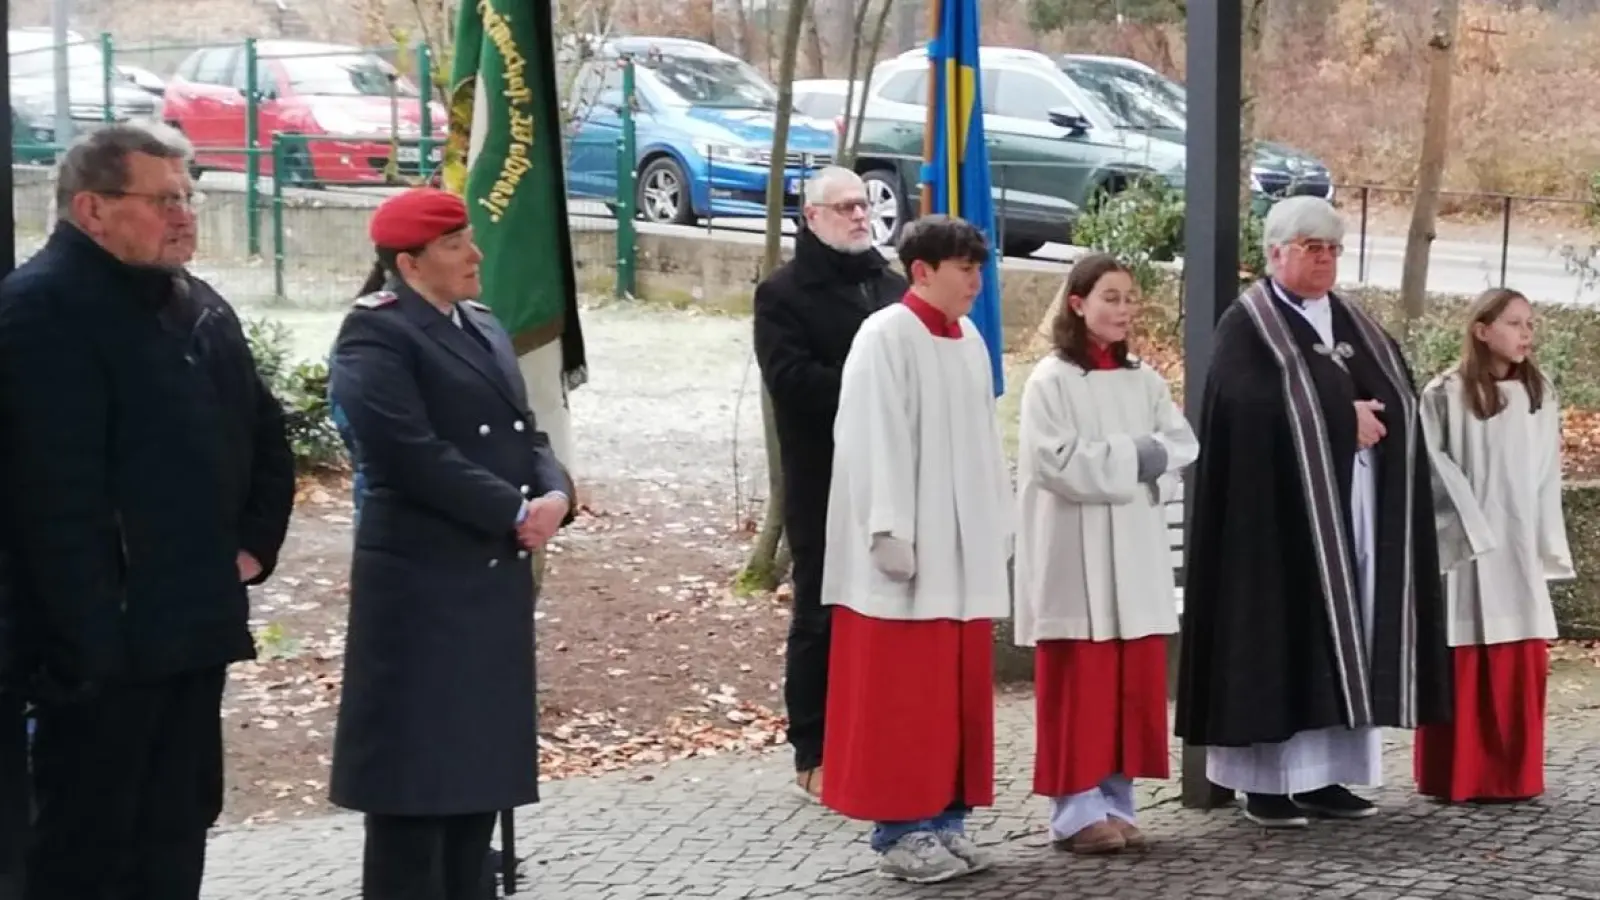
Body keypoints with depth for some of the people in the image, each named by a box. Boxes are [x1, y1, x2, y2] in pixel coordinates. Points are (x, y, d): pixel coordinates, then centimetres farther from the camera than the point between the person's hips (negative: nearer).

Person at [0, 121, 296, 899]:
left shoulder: (200, 307, 13)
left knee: (174, 834, 16)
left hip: (189, 629, 8)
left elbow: (264, 436, 23)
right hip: (108, 640, -8)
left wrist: (254, 544, 9)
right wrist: (90, 638, -24)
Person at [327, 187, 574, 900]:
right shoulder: (375, 334, -11)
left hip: (497, 578, 8)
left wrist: (554, 496, -7)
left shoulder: (483, 326, 15)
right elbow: (415, 455, -20)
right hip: (422, 583, -8)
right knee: (418, 769, -2)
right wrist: (516, 512, -17)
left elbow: (525, 434, 14)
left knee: (482, 762, 13)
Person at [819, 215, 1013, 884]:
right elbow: (874, 443, -14)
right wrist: (892, 534, -19)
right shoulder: (884, 337, -10)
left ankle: (946, 820, 18)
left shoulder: (970, 342, 12)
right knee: (901, 697, -2)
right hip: (909, 551, -7)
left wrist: (999, 531, 11)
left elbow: (985, 444, 15)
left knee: (960, 693, 10)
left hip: (965, 552, 7)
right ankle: (899, 831, 5)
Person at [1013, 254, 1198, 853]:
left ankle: (1116, 802, 13)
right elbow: (1059, 463, -15)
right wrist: (1134, 457, -10)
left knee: (1135, 685, 6)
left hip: (1135, 555, 6)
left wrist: (1133, 458, -12)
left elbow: (1182, 448, 4)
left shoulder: (1145, 381, 13)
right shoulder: (1050, 380, -5)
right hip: (1076, 559, -5)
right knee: (1080, 688, -3)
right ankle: (1078, 810, 1)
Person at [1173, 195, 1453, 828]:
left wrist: (1369, 413, -11)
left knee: (1346, 638, 5)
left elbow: (1400, 396, 10)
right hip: (1281, 511, -6)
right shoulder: (1246, 326, -4)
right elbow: (1253, 406, -20)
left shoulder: (1355, 326, 18)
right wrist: (1342, 417, -16)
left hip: (1356, 513, 7)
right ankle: (1264, 781, -3)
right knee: (1280, 638, -6)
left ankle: (1324, 774, 10)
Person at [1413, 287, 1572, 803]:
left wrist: (1548, 547, 8)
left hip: (1520, 553, 4)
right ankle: (1455, 776, 7)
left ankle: (1511, 775, 14)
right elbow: (1433, 470, -6)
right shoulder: (1446, 395, -5)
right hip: (1464, 550, -4)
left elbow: (1547, 479, 11)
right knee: (1462, 668, 0)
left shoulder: (1540, 396, 10)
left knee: (1520, 666, 5)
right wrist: (1472, 527, -12)